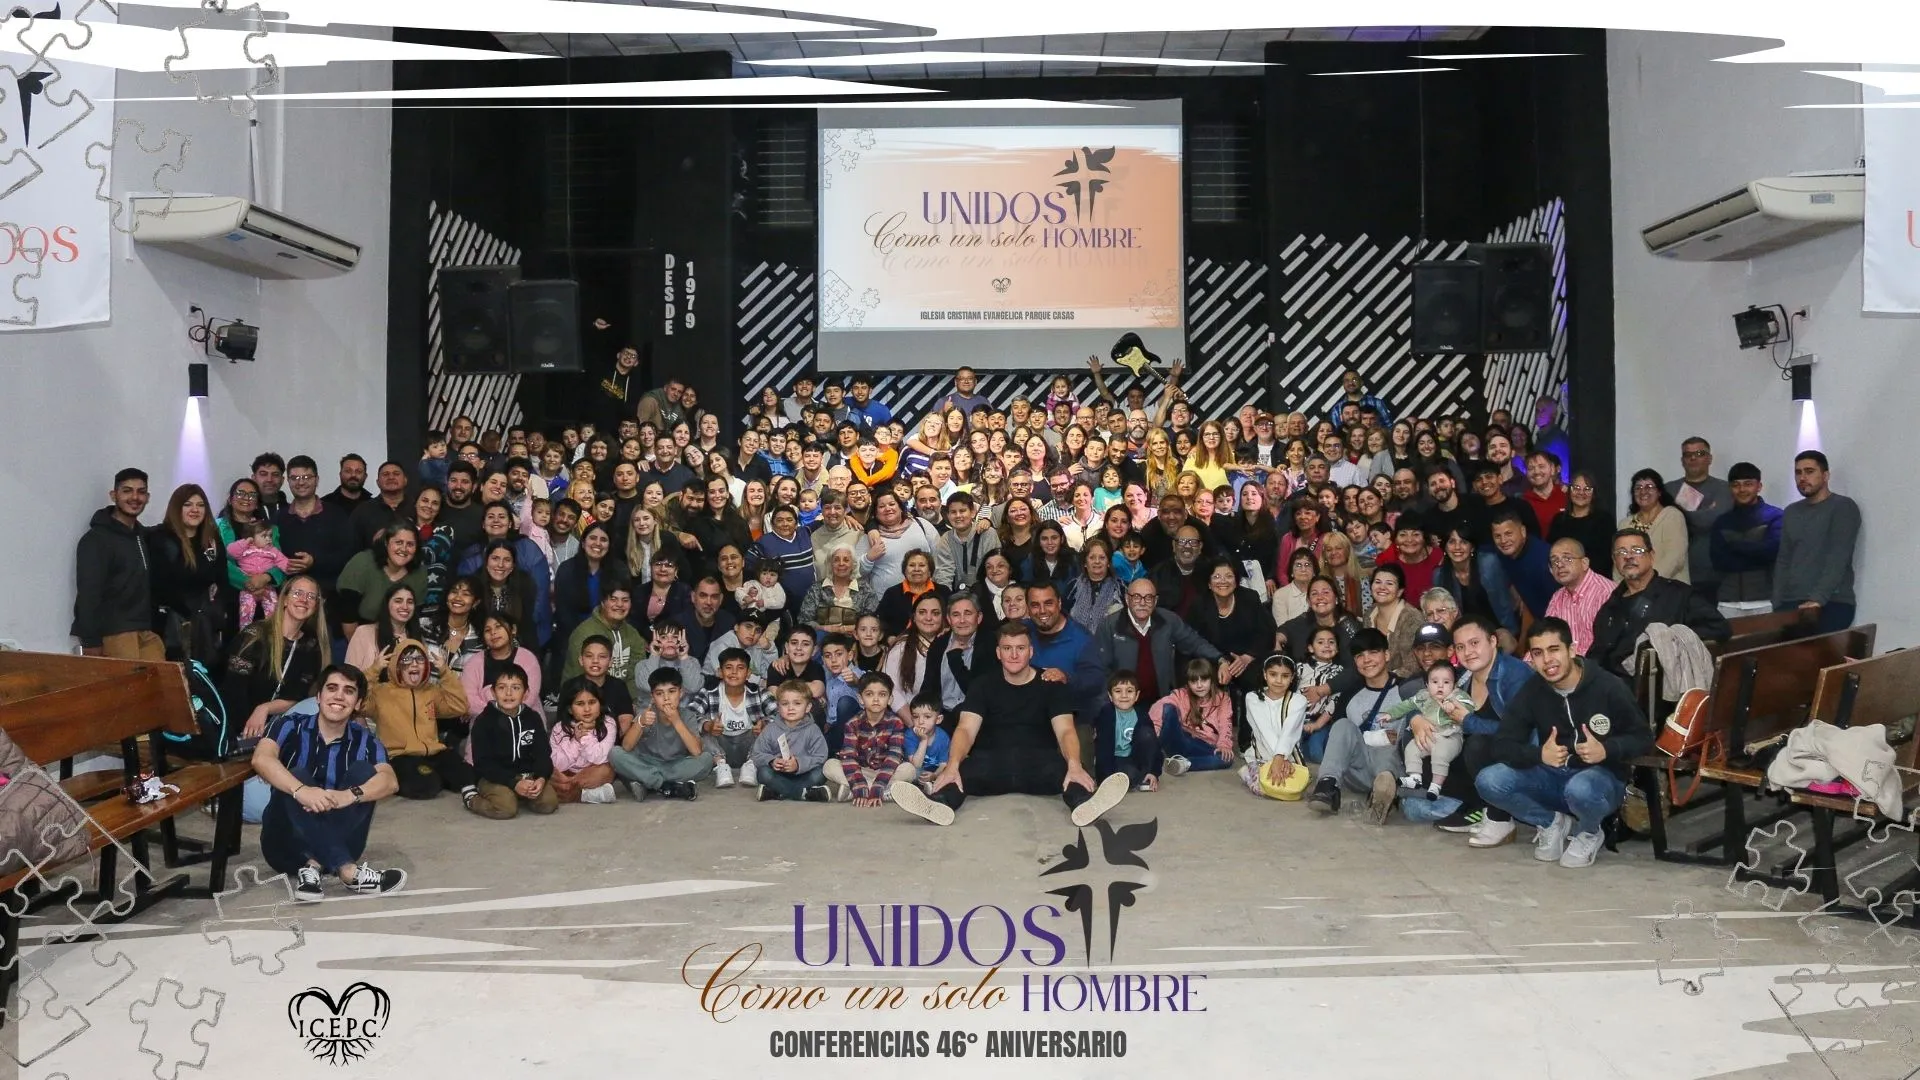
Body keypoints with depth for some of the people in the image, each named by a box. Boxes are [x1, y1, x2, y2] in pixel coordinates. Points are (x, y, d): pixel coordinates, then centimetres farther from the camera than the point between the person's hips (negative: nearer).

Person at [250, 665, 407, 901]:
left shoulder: (365, 740, -1)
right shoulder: (292, 725, -5)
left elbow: (390, 781, -20)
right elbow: (261, 759, -26)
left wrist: (349, 795, -40)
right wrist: (300, 790, -43)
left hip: (337, 843, 1)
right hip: (287, 844, -1)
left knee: (363, 770, -17)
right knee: (297, 775, -27)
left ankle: (314, 866, -29)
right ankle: (349, 871, -40)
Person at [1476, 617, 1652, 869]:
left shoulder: (1609, 688, -14)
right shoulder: (1531, 691, -5)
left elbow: (1643, 738, -6)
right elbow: (1503, 745, -8)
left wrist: (1607, 750, -27)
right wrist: (1539, 754, -30)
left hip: (1601, 775, -4)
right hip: (1551, 777, 4)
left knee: (1580, 788, -40)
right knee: (1488, 781, -21)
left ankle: (1589, 832, -2)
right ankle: (1553, 823, 5)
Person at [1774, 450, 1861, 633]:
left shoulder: (1843, 507, -1)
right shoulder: (1791, 512, 18)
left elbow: (1838, 559, -13)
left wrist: (1818, 599, -24)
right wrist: (1777, 604, 3)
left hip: (1832, 603, -5)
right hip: (1791, 603, 5)